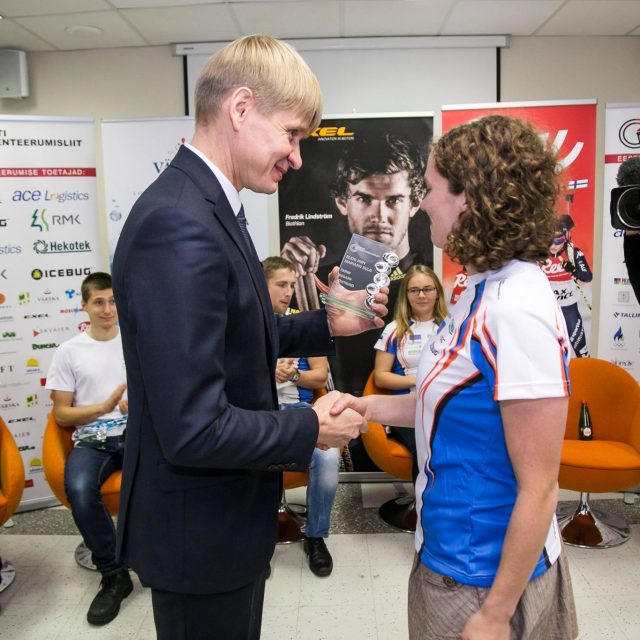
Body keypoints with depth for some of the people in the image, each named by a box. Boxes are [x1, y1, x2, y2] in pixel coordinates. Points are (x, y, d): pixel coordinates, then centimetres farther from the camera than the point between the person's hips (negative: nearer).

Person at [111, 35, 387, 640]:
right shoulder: (180, 228, -29)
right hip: (197, 532, -9)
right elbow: (193, 429, -31)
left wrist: (326, 324, 2)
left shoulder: (207, 208, 2)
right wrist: (312, 428, -17)